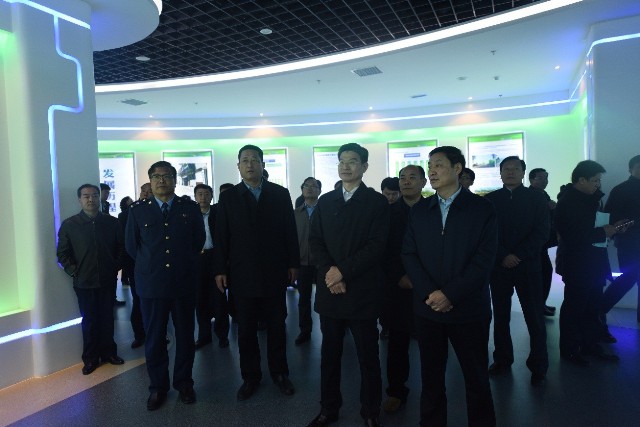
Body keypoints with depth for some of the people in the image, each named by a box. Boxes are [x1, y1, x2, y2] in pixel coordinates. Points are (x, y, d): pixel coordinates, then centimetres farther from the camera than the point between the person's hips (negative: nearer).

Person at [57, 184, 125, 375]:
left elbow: (121, 247, 8)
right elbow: (62, 253, 1)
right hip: (84, 282, -1)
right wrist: (74, 272, -6)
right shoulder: (69, 225, -2)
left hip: (108, 280, 1)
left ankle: (108, 352, 25)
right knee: (89, 321, 8)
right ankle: (90, 358, 21)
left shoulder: (112, 222, 1)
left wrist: (116, 266, 1)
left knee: (107, 319, 10)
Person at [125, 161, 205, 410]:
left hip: (184, 283, 0)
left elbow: (198, 240, 9)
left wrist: (185, 263, 9)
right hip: (151, 284, 0)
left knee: (185, 336, 11)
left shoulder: (190, 208, 2)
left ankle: (184, 383, 28)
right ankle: (158, 387, 26)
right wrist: (150, 265, 8)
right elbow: (132, 245, 8)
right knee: (154, 339, 9)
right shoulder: (138, 210, 2)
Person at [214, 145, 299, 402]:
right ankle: (250, 377, 25)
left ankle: (279, 373, 28)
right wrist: (220, 270, -2)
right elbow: (221, 237, 2)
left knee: (277, 327, 11)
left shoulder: (280, 194, 2)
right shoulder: (228, 198, 3)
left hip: (275, 273, 0)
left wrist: (293, 264, 0)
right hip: (242, 275, 0)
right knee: (246, 330, 10)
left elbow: (290, 232, 2)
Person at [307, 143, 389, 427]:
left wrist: (343, 271, -16)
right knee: (329, 352, 13)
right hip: (329, 289, 4)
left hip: (362, 290, -3)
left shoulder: (377, 202, -1)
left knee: (368, 355, 9)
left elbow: (376, 245, -10)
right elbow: (315, 241, 6)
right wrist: (329, 273, -10)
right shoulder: (325, 201, 11)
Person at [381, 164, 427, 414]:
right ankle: (396, 391, 21)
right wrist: (400, 278, -7)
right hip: (398, 288, 1)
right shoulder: (389, 212, 5)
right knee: (397, 343, 6)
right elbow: (384, 250, 2)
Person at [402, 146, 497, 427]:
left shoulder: (481, 208, -3)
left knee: (476, 375, 12)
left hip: (469, 309, -2)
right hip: (428, 308, 3)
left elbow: (484, 258, -10)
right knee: (431, 375, 13)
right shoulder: (418, 211, 7)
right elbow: (409, 255, 2)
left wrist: (450, 294, -16)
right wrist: (429, 293, -12)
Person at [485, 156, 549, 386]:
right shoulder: (490, 200, 5)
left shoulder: (536, 198, 3)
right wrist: (503, 257, -12)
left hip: (528, 266, -1)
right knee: (500, 316, 9)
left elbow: (542, 232, -4)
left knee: (535, 317, 2)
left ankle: (538, 366, 15)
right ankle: (502, 360, 22)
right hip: (499, 266, 1)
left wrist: (518, 256, -13)